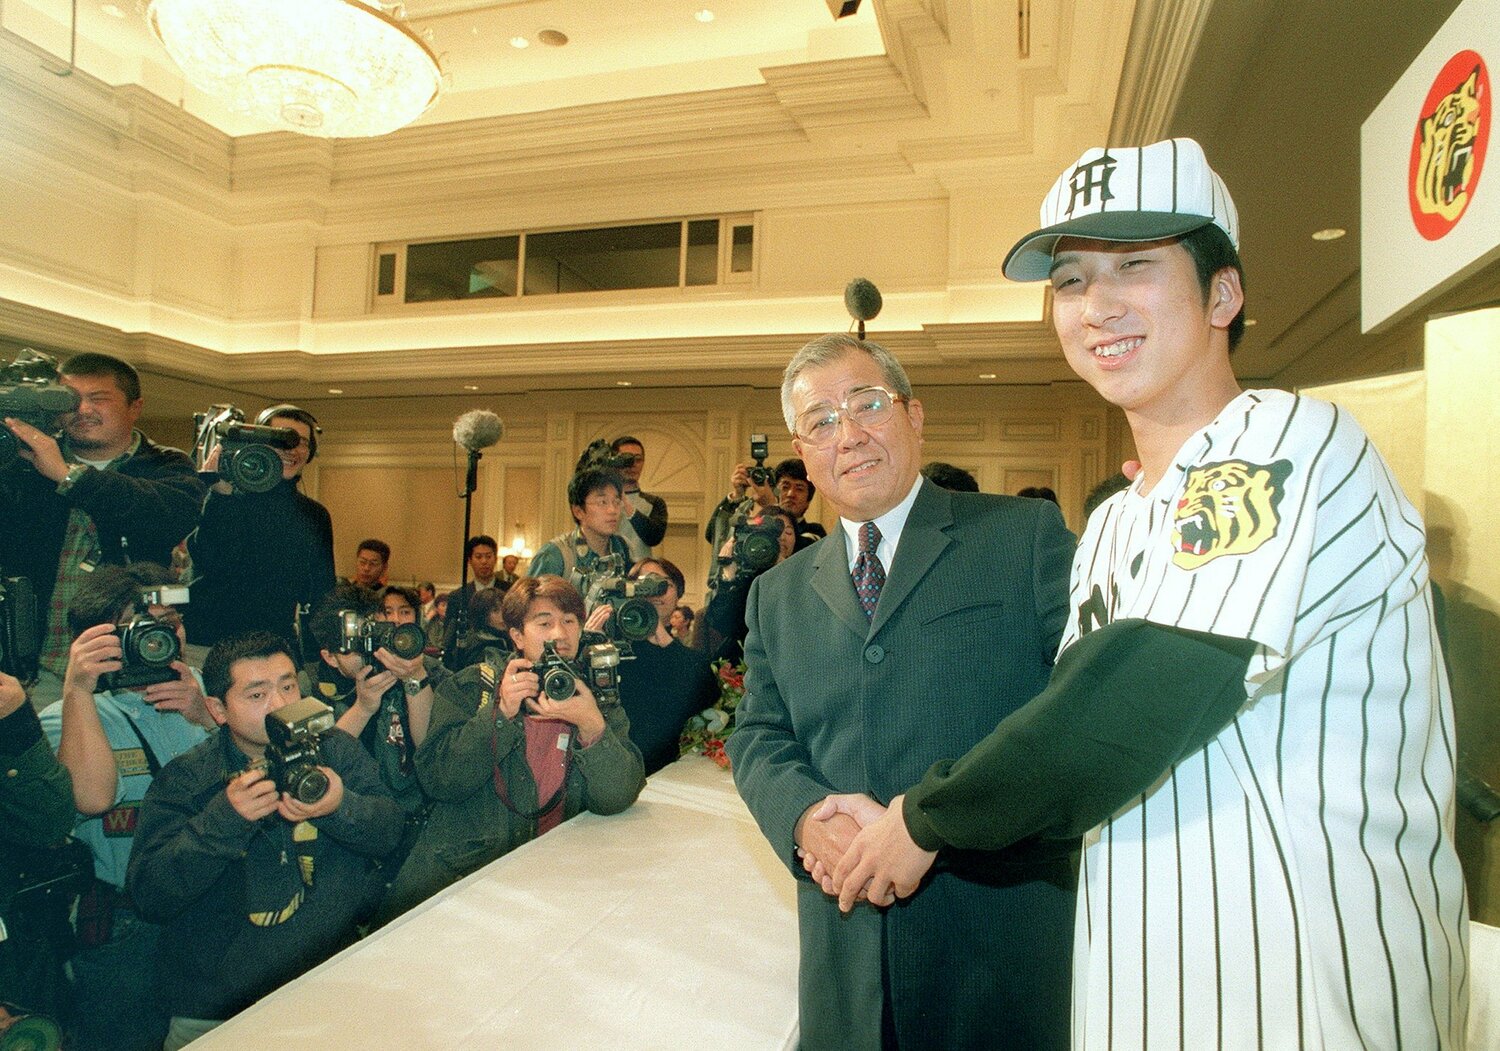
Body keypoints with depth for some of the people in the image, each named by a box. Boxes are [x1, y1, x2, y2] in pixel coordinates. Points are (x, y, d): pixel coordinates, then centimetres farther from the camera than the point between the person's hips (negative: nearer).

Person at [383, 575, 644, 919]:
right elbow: (438, 780, -6)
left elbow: (617, 799, -7)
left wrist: (592, 726, -22)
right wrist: (500, 712, -16)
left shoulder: (602, 705, 5)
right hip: (454, 871, 0)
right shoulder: (471, 687, 4)